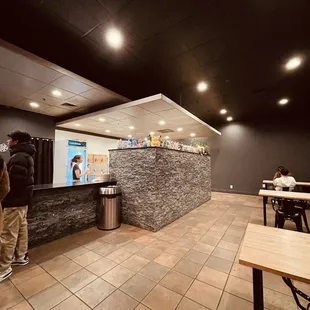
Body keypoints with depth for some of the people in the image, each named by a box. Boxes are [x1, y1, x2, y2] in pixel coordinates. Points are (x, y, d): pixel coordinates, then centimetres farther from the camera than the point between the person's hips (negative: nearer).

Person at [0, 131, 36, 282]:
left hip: (15, 200, -10)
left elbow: (13, 181, -24)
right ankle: (21, 256, 31)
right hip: (23, 199, 10)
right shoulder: (26, 155, 15)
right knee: (22, 228, 17)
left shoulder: (18, 157, -18)